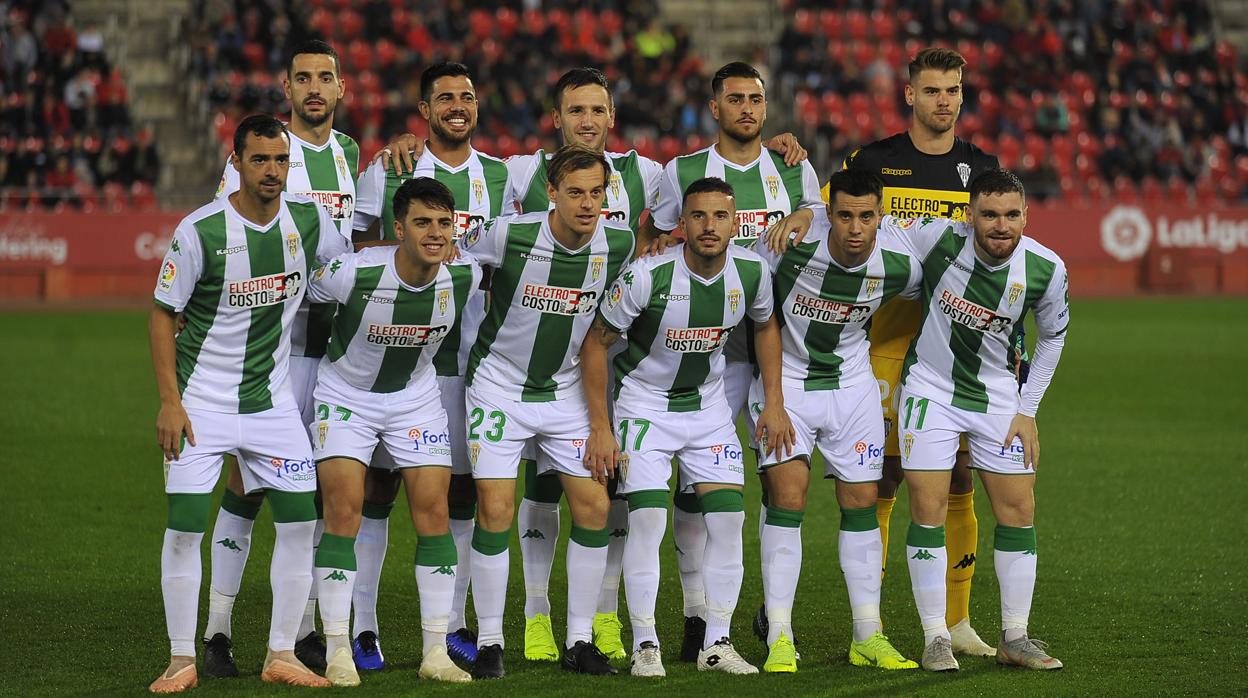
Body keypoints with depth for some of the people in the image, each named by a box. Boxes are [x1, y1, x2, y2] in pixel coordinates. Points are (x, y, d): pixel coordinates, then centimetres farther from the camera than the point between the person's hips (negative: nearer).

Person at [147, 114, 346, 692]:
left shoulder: (308, 220, -3)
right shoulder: (200, 231, -14)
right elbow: (163, 315, -7)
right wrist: (169, 401, -11)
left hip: (272, 400, 4)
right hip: (201, 401, -4)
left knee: (300, 520, -3)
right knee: (184, 527, -7)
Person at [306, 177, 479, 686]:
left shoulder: (464, 277, -18)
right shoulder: (353, 273, -28)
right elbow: (296, 296, -9)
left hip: (417, 397, 3)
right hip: (345, 394, -3)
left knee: (434, 511, -4)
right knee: (344, 509, -13)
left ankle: (435, 652, 4)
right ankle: (337, 651, -6)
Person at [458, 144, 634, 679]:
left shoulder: (618, 243, -8)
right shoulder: (509, 234, -20)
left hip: (566, 389, 4)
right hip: (499, 387, -4)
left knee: (593, 505, -3)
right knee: (495, 511, -9)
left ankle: (579, 641, 8)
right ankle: (489, 643, 3)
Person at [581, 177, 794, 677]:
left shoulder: (751, 271, -12)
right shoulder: (647, 275, -25)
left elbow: (765, 326, 11)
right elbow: (596, 342, -13)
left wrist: (774, 402, 6)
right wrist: (600, 427, -14)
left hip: (708, 402, 4)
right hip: (644, 402, -4)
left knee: (728, 517, -4)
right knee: (647, 519, -14)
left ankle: (716, 645, 6)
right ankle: (645, 646, -4)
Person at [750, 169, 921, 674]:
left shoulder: (898, 266, -16)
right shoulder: (793, 241, -25)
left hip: (852, 384, 3)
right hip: (785, 378, -3)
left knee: (861, 503, 4)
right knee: (788, 497, -11)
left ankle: (868, 637, 14)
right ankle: (779, 638, -7)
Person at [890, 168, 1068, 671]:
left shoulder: (1046, 268, -14)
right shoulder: (938, 239, -20)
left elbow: (1052, 336, 5)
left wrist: (1028, 410, 3)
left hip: (999, 398, 2)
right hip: (930, 389, -2)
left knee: (1019, 511, 1)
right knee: (928, 510, -7)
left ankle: (1014, 638, 13)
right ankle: (936, 639, 2)